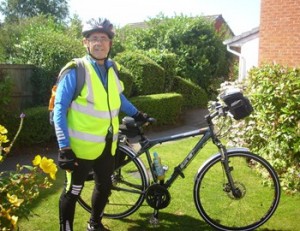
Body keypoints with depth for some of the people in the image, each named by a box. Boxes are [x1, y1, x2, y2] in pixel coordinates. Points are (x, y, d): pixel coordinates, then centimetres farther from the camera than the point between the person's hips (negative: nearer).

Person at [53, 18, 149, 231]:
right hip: (82, 146, -6)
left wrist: (136, 114, 24)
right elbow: (59, 108, -15)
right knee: (72, 192, 5)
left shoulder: (111, 68, 4)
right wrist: (64, 146, -20)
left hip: (107, 144, 7)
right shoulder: (76, 71, -15)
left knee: (105, 187, 19)